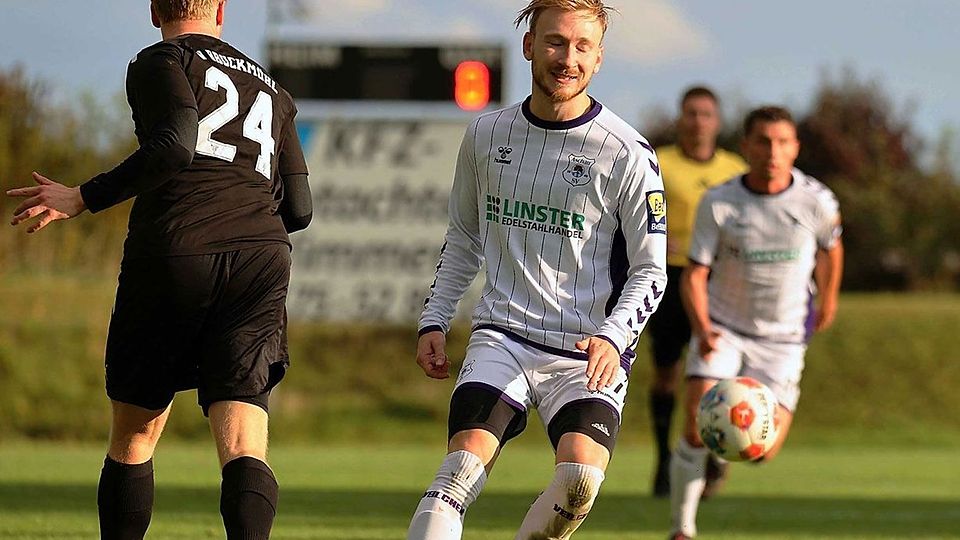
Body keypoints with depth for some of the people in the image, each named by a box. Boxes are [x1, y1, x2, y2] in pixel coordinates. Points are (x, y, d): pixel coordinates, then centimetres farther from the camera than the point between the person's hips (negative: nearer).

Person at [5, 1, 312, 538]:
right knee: (244, 445, -9)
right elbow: (299, 210, 20)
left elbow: (175, 147, -12)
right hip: (262, 261, 3)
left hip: (174, 252, -3)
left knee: (134, 439, 12)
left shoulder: (161, 62, 7)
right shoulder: (272, 91, 24)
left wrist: (83, 199, -7)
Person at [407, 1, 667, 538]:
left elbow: (650, 270, 0)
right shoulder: (487, 135, 9)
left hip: (588, 352, -2)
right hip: (501, 337, 2)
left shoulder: (626, 152, -3)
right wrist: (434, 321, 15)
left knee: (580, 478, -27)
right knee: (466, 462, -23)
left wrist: (612, 337, -16)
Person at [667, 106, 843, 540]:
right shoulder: (717, 203, -15)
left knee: (762, 449, -8)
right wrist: (702, 329, -29)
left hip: (782, 337, 1)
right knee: (696, 430, -18)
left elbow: (831, 247, 9)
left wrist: (828, 300, 24)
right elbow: (695, 274, -12)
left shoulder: (817, 202, -13)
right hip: (722, 328, -1)